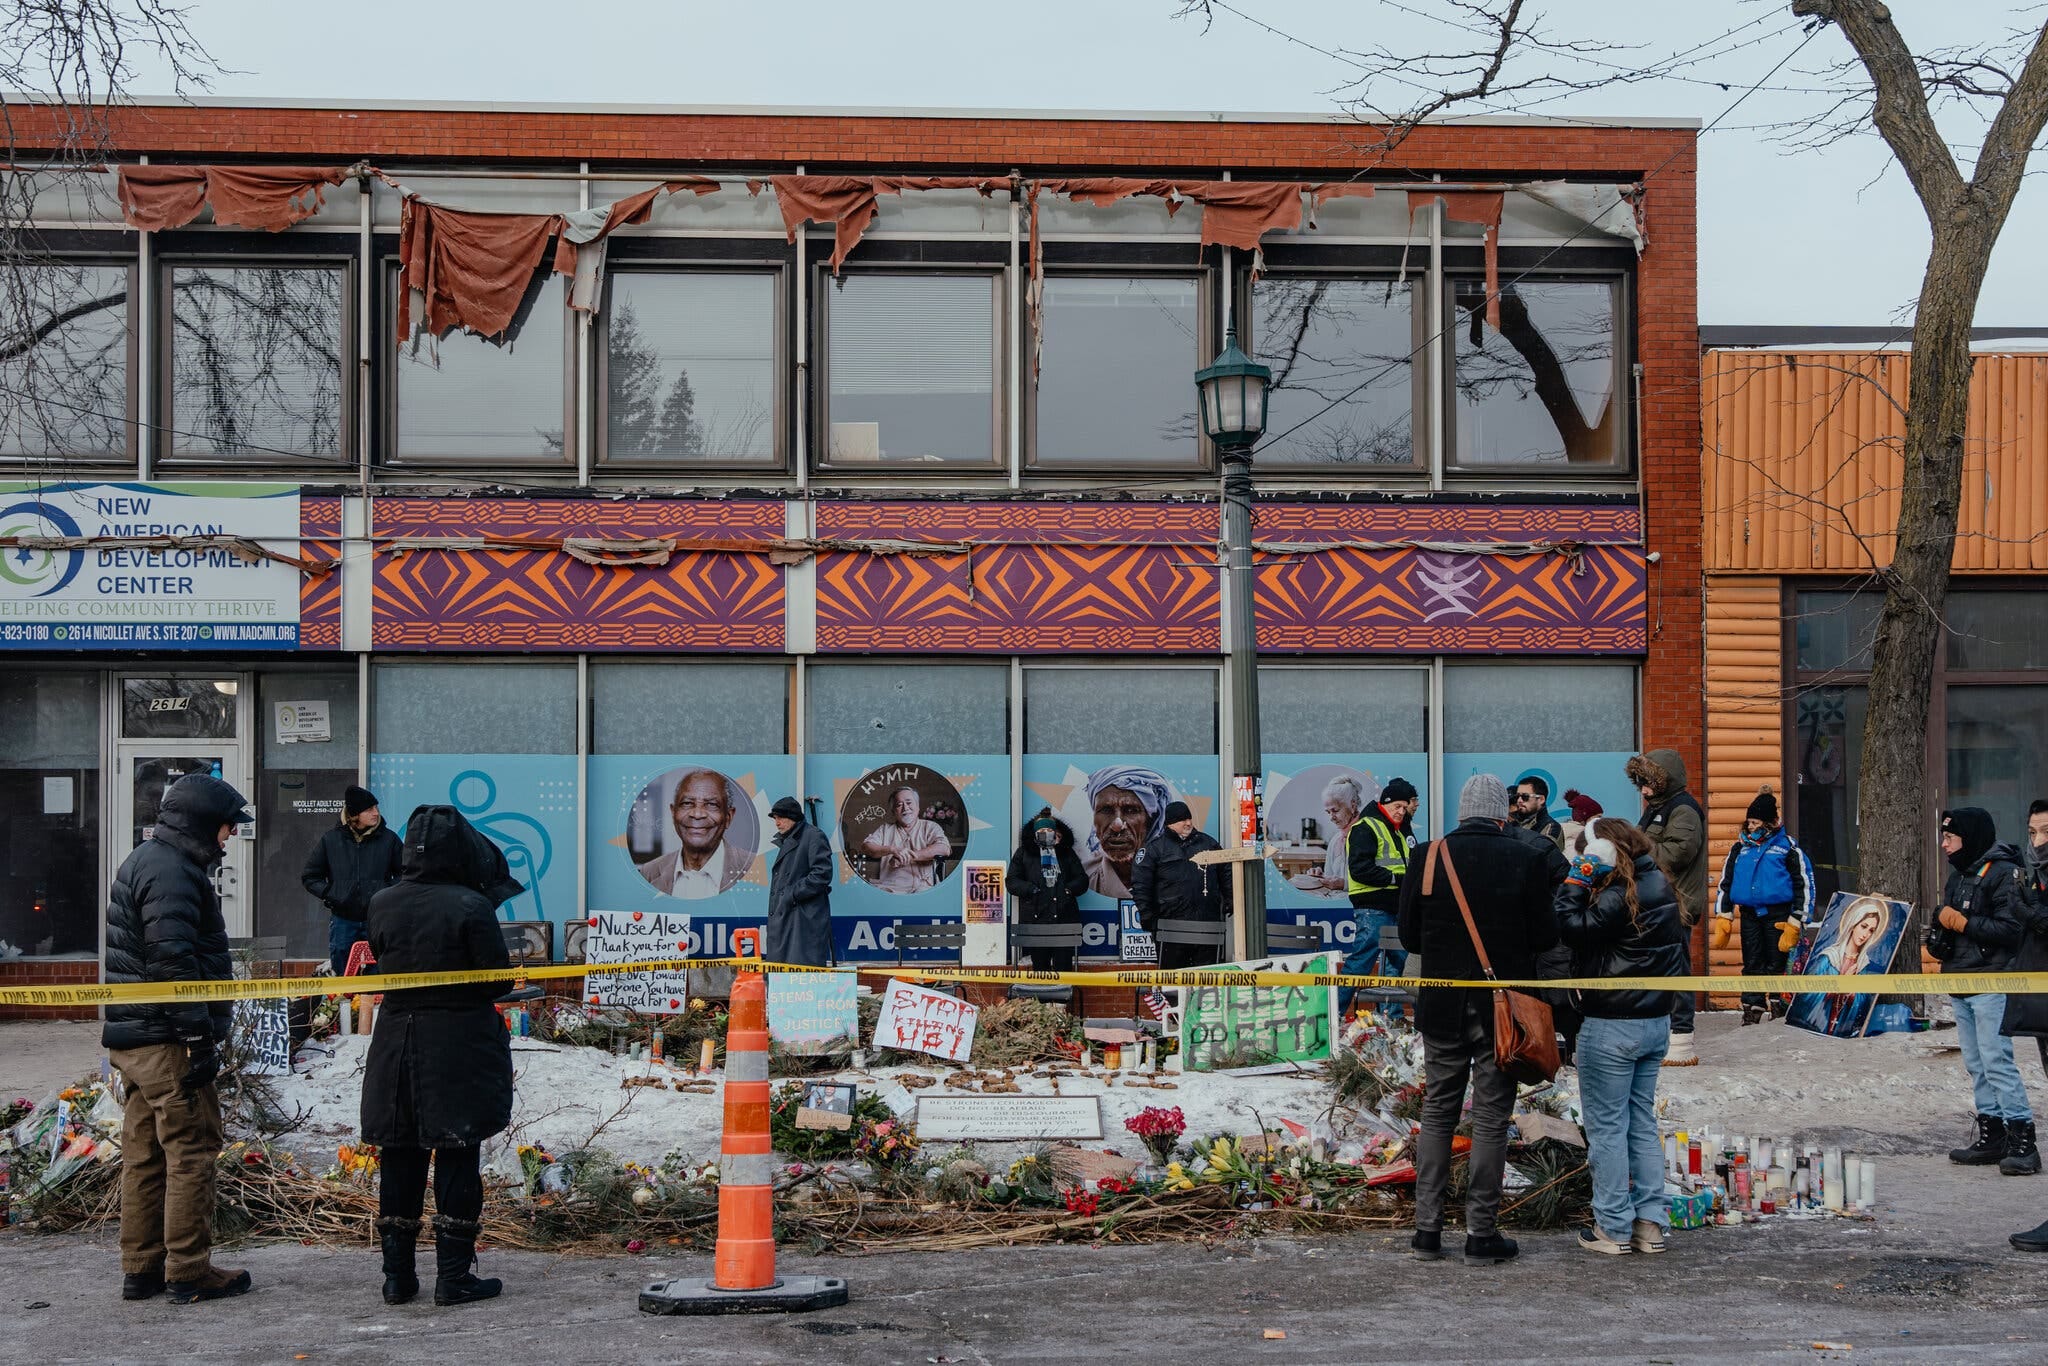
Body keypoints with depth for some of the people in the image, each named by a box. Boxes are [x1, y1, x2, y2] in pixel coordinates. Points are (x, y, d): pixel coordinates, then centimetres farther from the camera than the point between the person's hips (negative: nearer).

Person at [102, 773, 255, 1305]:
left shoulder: (145, 861, 19)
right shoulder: (171, 872, -16)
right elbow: (172, 962, -23)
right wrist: (199, 1036, -21)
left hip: (132, 1037, 11)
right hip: (167, 1041, -11)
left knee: (144, 1154, 13)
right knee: (191, 1151, -4)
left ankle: (141, 1269, 19)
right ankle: (188, 1272, 1)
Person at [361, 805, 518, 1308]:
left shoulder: (382, 905, -2)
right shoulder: (471, 907, -16)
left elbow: (385, 964, 8)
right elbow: (498, 979, -11)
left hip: (396, 1046, 4)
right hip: (459, 1048, -4)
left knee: (399, 1159, 12)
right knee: (457, 1159, 4)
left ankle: (397, 1275, 17)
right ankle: (453, 1276, 6)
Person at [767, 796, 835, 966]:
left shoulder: (814, 836, -6)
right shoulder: (786, 841, 22)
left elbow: (822, 874, -15)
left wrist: (793, 894, -15)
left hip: (806, 919, -9)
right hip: (784, 920, 9)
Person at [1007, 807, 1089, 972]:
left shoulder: (1067, 853, 17)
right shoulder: (1024, 853, 12)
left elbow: (1082, 879, 15)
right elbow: (1012, 882, 7)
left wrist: (1069, 889, -5)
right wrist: (1029, 889, -11)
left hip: (1064, 918, 1)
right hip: (1036, 919, -1)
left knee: (1063, 966, -4)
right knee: (1040, 965, 3)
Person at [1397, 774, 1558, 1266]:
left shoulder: (1426, 857, -5)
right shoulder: (1525, 859, -9)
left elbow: (1409, 937, 1)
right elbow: (1545, 935, -5)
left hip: (1443, 1007, 2)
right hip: (1503, 1006, -2)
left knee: (1437, 1114, 12)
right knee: (1491, 1120, 5)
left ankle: (1427, 1229, 13)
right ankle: (1481, 1234, 8)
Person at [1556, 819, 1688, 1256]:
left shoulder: (1619, 897, -19)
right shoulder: (1661, 888, 8)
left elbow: (1571, 928, -20)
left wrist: (1575, 881, -13)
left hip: (1612, 1026, -9)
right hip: (1656, 1022, 9)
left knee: (1606, 1126, 1)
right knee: (1643, 1122, 15)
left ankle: (1613, 1228, 5)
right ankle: (1651, 1223, 16)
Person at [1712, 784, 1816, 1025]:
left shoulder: (1788, 847, -2)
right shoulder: (1740, 847, 10)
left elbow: (1803, 884, -1)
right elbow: (1725, 881, 16)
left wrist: (1794, 923, -6)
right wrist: (1724, 917, 8)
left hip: (1778, 915, -4)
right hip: (1749, 915, 4)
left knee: (1777, 965, -1)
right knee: (1751, 965, 7)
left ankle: (1779, 1012, 7)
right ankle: (1751, 1013, 12)